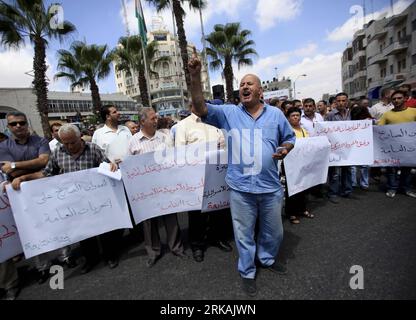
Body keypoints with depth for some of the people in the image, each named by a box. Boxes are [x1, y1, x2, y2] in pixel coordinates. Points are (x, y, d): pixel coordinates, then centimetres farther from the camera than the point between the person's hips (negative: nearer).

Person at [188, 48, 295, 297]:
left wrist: (285, 150, -10)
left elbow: (290, 138, 13)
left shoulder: (276, 114, 5)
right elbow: (201, 109, -10)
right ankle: (247, 273, 38)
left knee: (273, 231, 22)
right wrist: (196, 76, -20)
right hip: (241, 188, -2)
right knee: (244, 233, 14)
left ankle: (268, 258, 52)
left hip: (270, 187, 2)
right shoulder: (229, 113, 0)